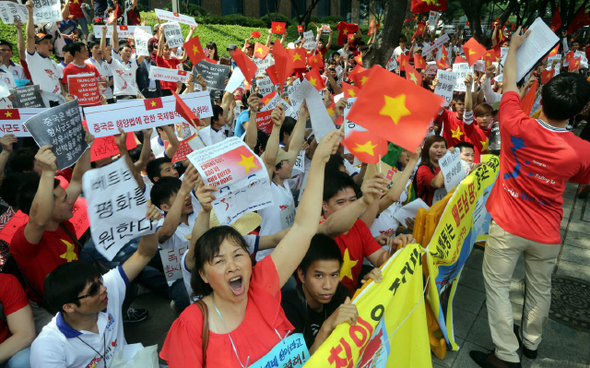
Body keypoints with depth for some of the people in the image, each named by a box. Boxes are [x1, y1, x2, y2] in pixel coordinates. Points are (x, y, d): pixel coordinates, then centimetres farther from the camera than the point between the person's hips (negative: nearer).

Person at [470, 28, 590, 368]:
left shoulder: (518, 127, -19)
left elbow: (510, 84, -1)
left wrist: (513, 47, 14)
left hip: (508, 225, -2)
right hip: (547, 233, 3)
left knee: (497, 285, 10)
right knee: (540, 288, 22)